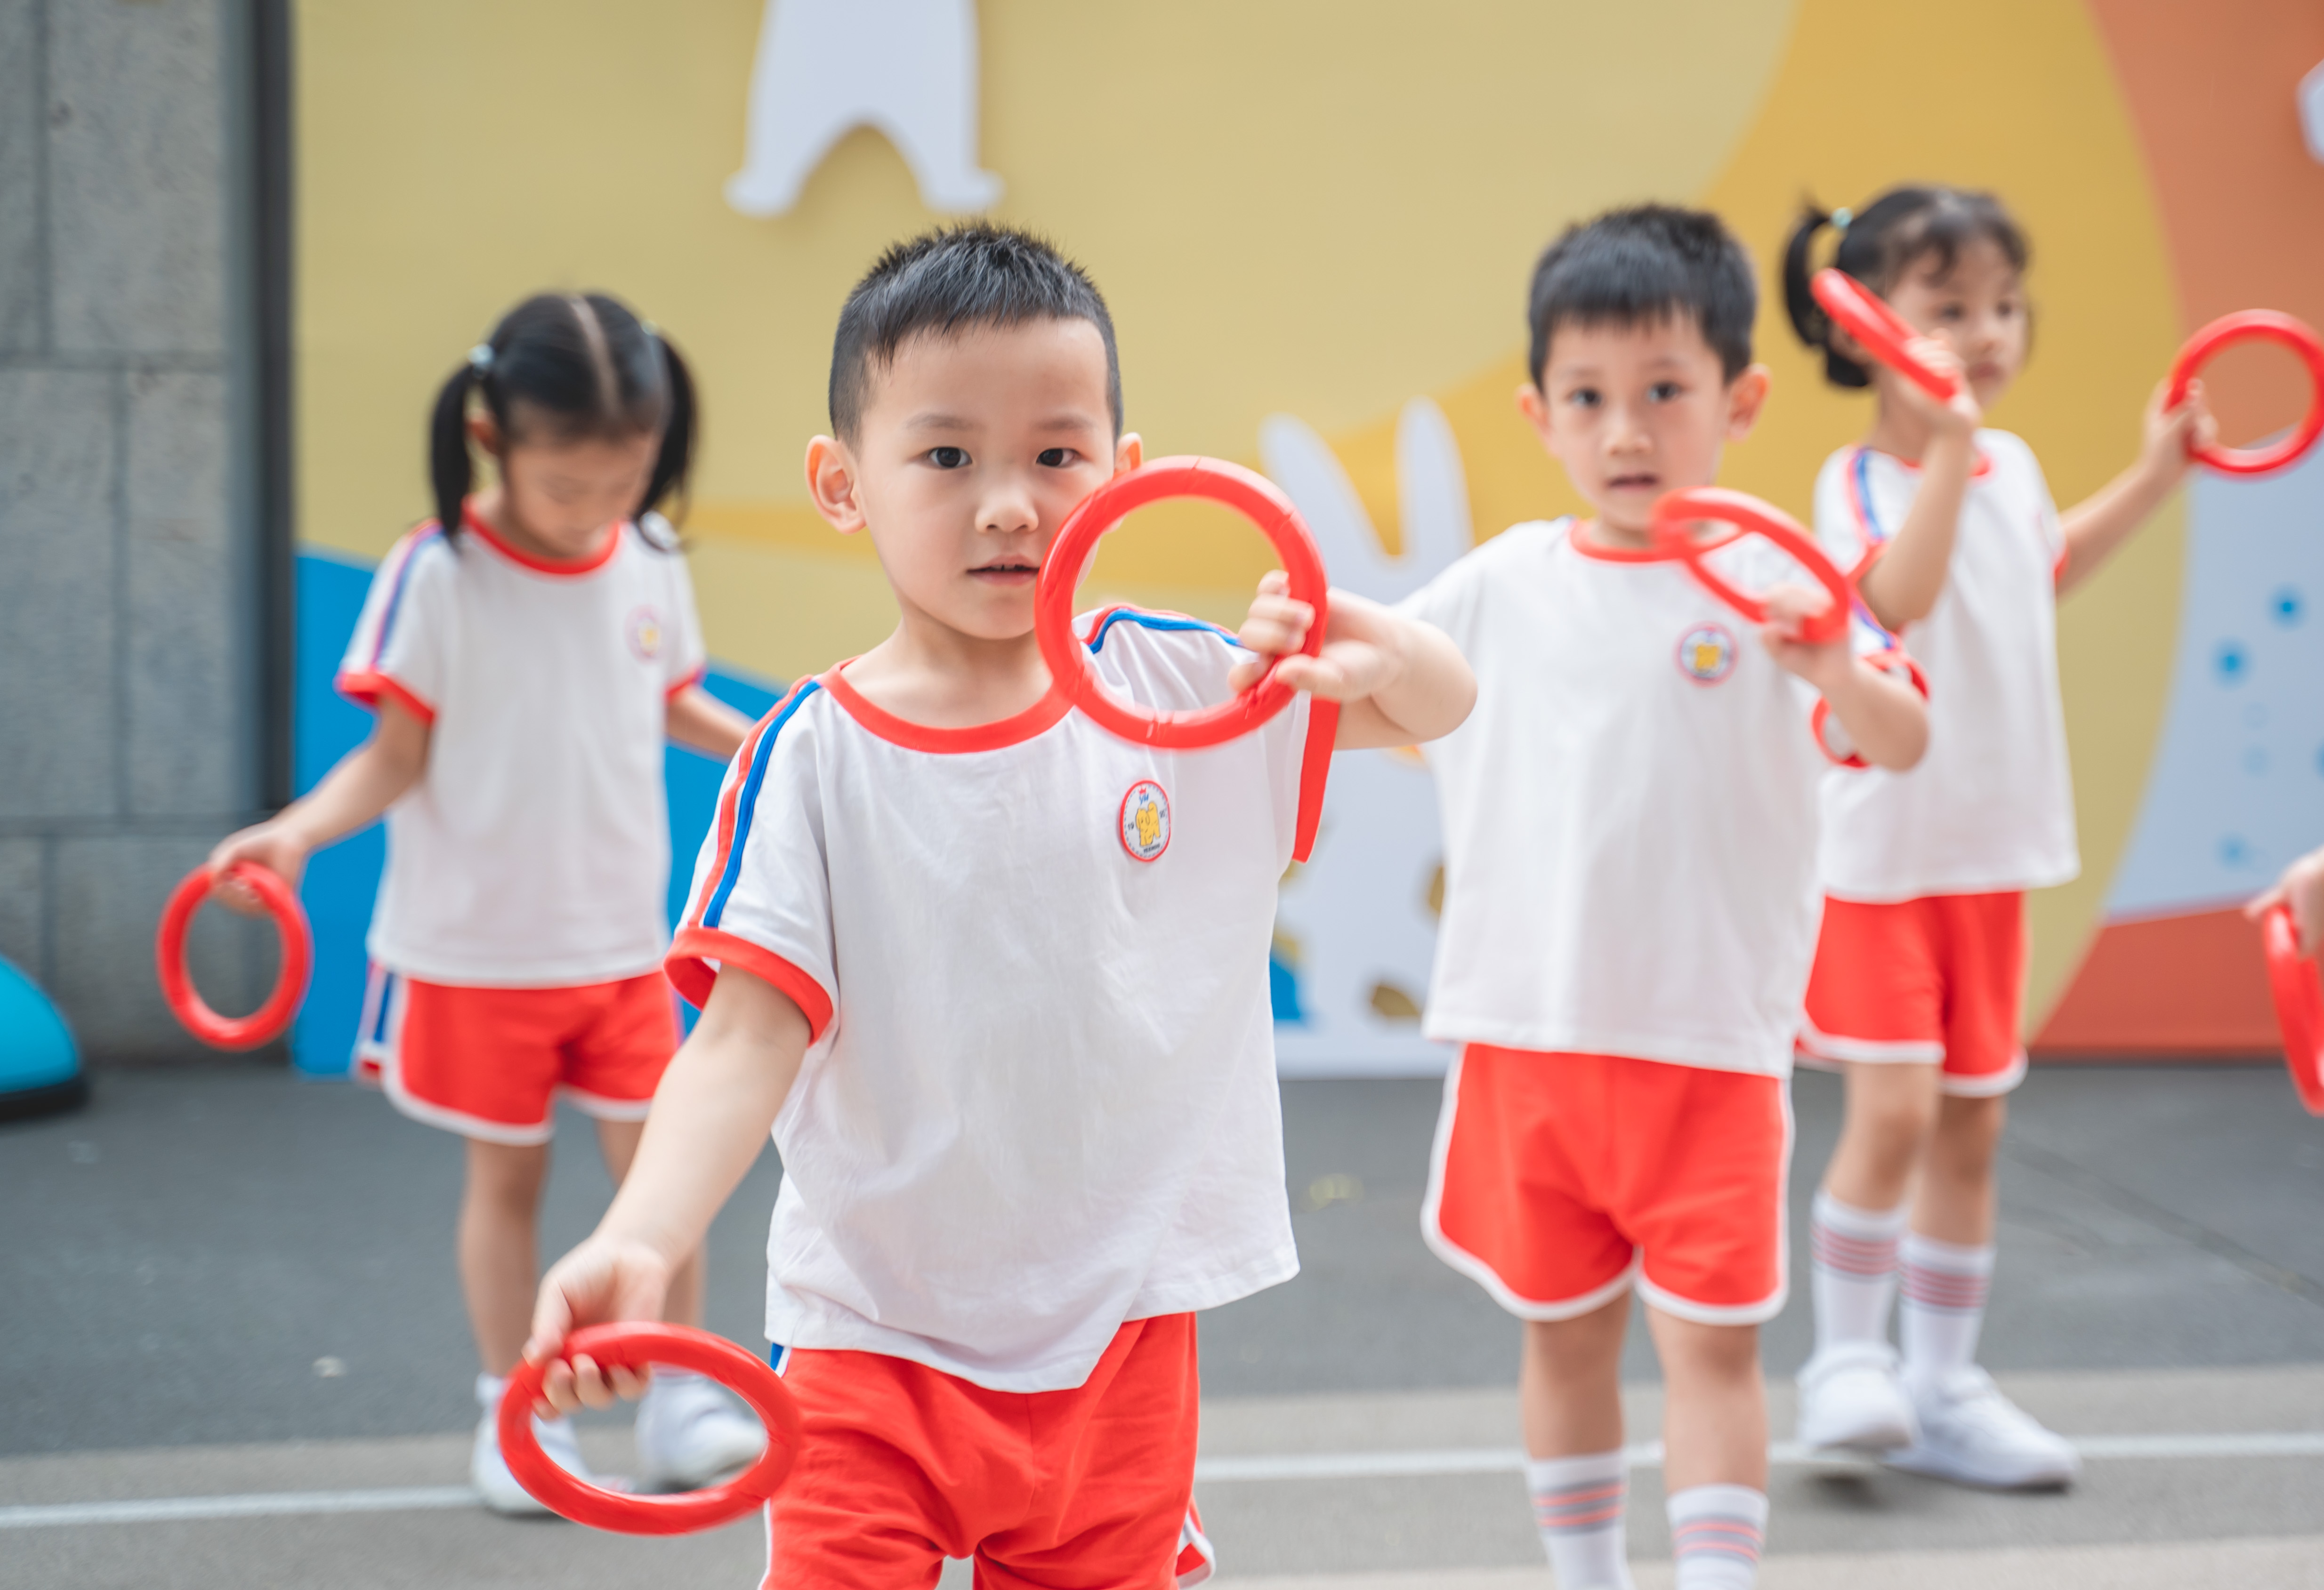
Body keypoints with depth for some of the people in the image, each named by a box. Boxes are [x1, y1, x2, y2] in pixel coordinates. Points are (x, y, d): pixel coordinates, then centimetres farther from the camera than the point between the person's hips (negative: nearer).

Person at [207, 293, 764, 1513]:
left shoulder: (648, 562, -2)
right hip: (477, 946, -3)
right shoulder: (437, 577, -16)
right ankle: (514, 1414, 21)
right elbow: (397, 754, -15)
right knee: (506, 1175, 8)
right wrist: (302, 827, -29)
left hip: (622, 942, 3)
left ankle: (678, 1400, 17)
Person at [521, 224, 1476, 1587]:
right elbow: (751, 1032, -14)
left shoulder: (1186, 691, -2)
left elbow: (1444, 703, 6)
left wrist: (1366, 650, -19)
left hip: (1120, 1326, 2)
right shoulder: (812, 759, -9)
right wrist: (640, 1245, -32)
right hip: (874, 1338, -2)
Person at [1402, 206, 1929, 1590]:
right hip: (1528, 1034, 4)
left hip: (1709, 1043, -3)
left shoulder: (1772, 583, -7)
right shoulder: (1506, 583, 4)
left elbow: (1901, 745, -19)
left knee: (1711, 1339, -4)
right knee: (1564, 1331, 14)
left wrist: (1833, 672, -40)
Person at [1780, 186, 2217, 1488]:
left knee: (1973, 1121, 10)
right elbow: (1899, 594, -35)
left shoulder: (2014, 465, 8)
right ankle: (1847, 1356, 7)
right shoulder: (1861, 479, -15)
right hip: (1884, 841, -7)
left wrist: (2154, 478, 26)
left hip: (1995, 843, 7)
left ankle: (1945, 1387, 19)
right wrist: (1950, 446, -39)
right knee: (1895, 1110, -13)